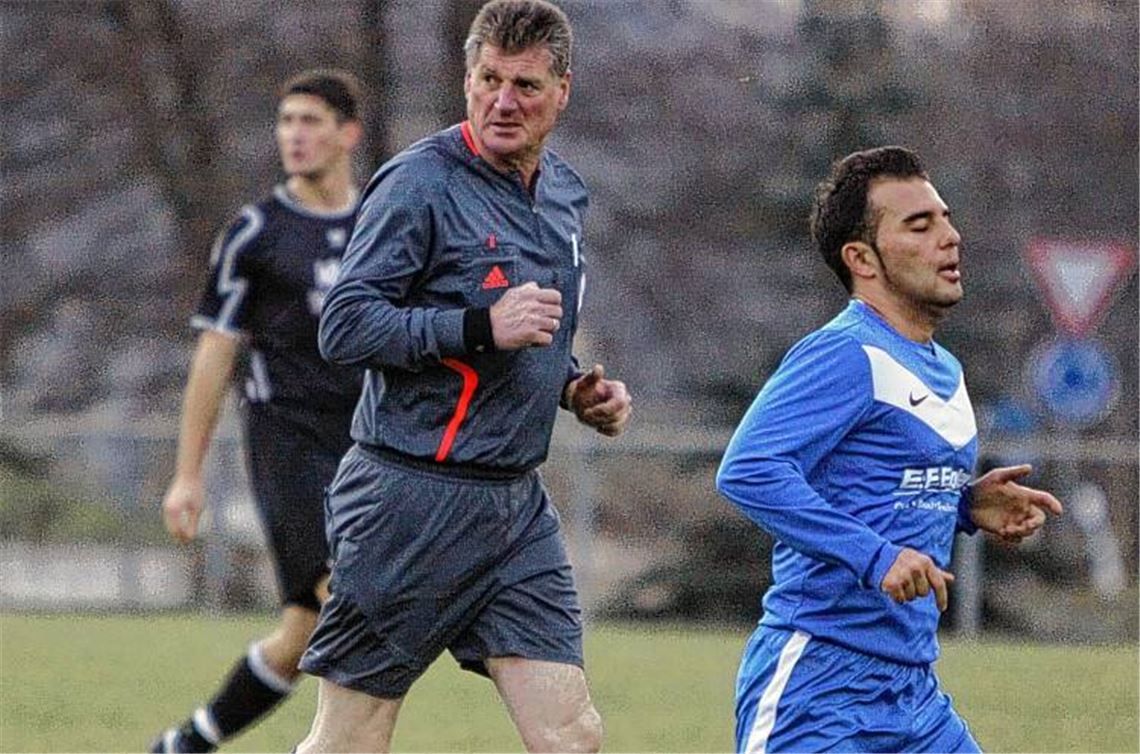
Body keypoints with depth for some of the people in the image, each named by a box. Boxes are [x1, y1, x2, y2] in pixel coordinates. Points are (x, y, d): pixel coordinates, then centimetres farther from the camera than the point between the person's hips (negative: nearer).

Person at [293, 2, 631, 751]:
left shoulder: (565, 193, 14)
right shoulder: (419, 183, -11)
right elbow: (344, 325, -17)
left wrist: (576, 388, 9)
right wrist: (481, 327, -24)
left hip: (518, 507, 7)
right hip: (411, 502, -7)